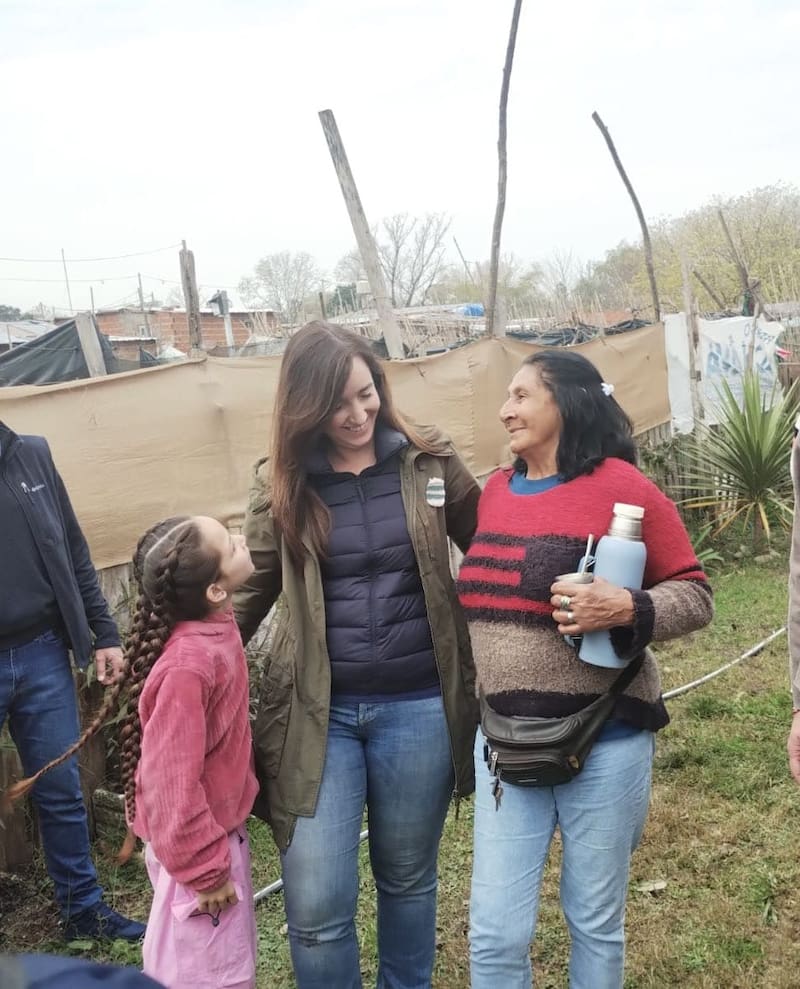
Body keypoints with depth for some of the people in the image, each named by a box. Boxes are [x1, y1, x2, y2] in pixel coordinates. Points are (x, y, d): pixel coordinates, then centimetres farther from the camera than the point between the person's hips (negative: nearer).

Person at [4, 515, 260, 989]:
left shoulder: (214, 629, -5)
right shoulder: (187, 667, -33)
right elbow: (171, 782, -29)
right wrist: (204, 869, -18)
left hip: (223, 830, 8)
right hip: (203, 842, -8)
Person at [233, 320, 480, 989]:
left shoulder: (430, 463, -1)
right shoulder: (281, 484, 0)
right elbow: (247, 592, 7)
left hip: (417, 705, 0)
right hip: (317, 712, 0)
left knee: (408, 879, 18)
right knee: (316, 906, 1)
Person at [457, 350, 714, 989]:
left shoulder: (624, 488, -12)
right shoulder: (497, 491, 5)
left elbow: (695, 596, -8)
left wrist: (627, 609, -26)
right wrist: (481, 708, 13)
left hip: (603, 744, -4)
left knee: (596, 923, 16)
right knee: (495, 933, 9)